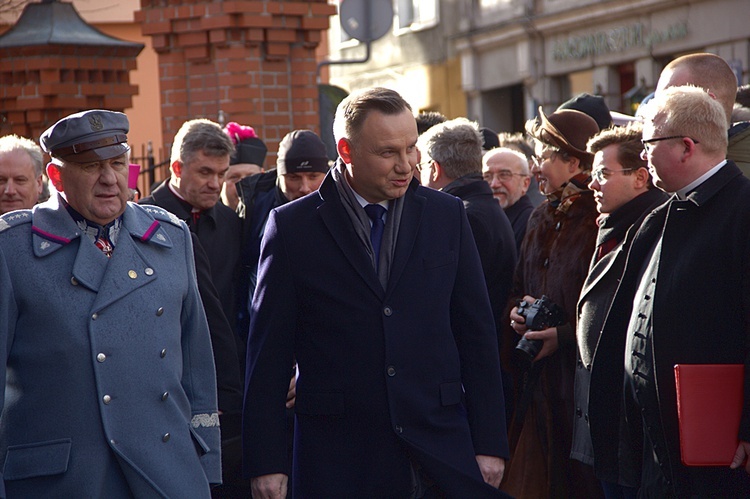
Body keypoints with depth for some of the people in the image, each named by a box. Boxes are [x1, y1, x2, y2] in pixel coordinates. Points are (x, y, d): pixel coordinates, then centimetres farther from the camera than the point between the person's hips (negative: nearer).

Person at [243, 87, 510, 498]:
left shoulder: (447, 215, 7)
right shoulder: (292, 227, -1)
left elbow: (476, 335, 8)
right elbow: (268, 354, 0)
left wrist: (489, 444, 3)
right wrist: (266, 463, -4)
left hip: (443, 453, 2)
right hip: (338, 461, -2)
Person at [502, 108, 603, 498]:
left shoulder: (600, 221, -11)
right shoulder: (541, 220, 16)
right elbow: (518, 289, 24)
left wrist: (565, 335, -18)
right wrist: (518, 310, 3)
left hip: (583, 376, -7)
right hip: (537, 380, 8)